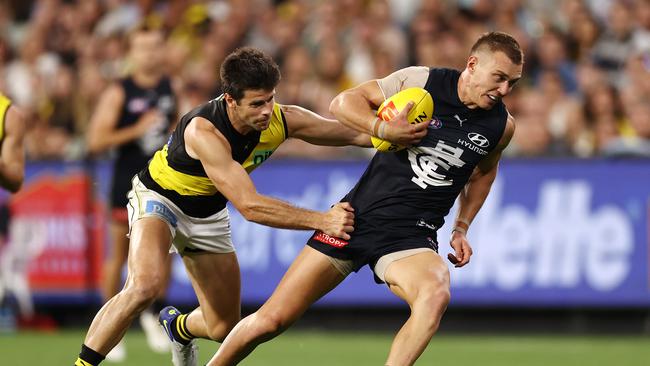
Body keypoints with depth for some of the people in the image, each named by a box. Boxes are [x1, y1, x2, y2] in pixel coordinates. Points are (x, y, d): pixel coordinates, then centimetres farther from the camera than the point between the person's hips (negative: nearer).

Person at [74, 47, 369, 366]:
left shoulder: (282, 119, -20)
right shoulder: (203, 131, -38)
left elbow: (357, 134, -8)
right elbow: (249, 207, -41)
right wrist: (321, 220, -43)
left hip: (209, 213, 6)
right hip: (159, 196, -6)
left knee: (225, 328, 8)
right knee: (144, 285, -35)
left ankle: (178, 327, 44)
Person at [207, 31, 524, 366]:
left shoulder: (501, 126, 1)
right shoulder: (421, 81, -8)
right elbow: (344, 102, -2)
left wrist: (461, 228, 15)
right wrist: (383, 129, -20)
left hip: (411, 236, 1)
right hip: (358, 216, -1)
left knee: (436, 294, -36)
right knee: (270, 321, -2)